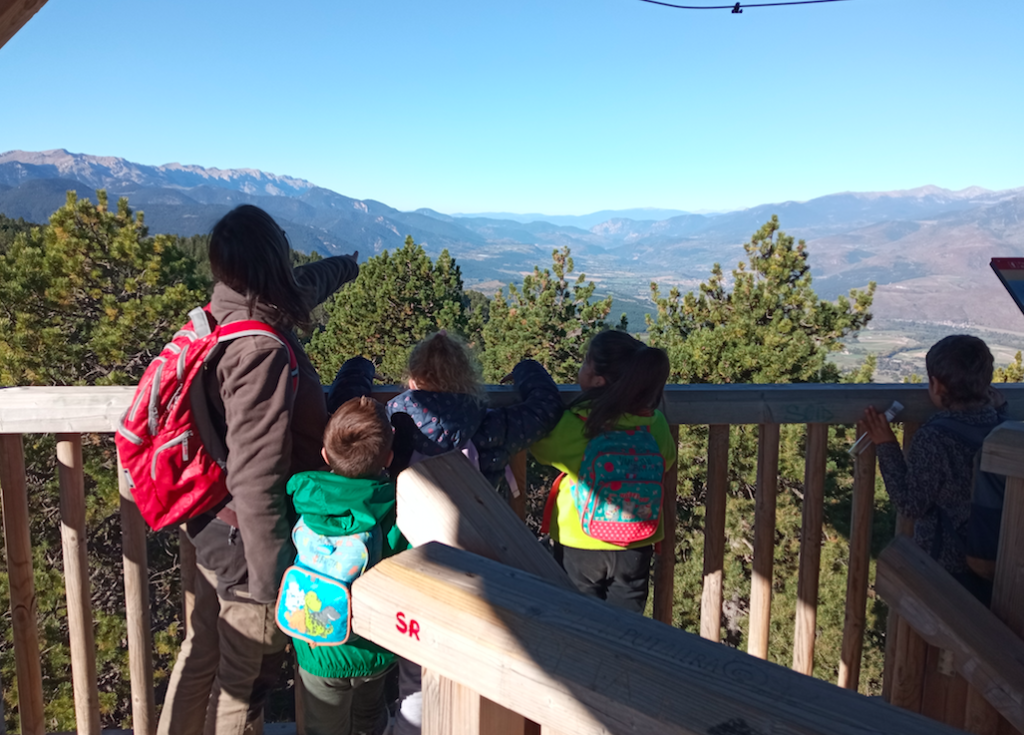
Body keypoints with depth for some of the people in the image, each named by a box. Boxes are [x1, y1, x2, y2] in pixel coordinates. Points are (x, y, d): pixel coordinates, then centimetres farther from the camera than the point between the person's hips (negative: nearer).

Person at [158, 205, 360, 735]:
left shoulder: (223, 315, -1)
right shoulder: (263, 351, -29)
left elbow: (298, 288, 21)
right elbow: (257, 479, -31)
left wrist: (345, 265, 40)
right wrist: (275, 581, -25)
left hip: (214, 533, 9)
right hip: (248, 549, -9)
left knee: (200, 659, 27)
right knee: (244, 685, 13)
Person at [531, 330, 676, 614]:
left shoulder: (574, 425, -24)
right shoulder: (655, 423, -12)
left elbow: (542, 446, -6)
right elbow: (667, 462, 4)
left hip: (579, 544, -3)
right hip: (636, 547, 3)